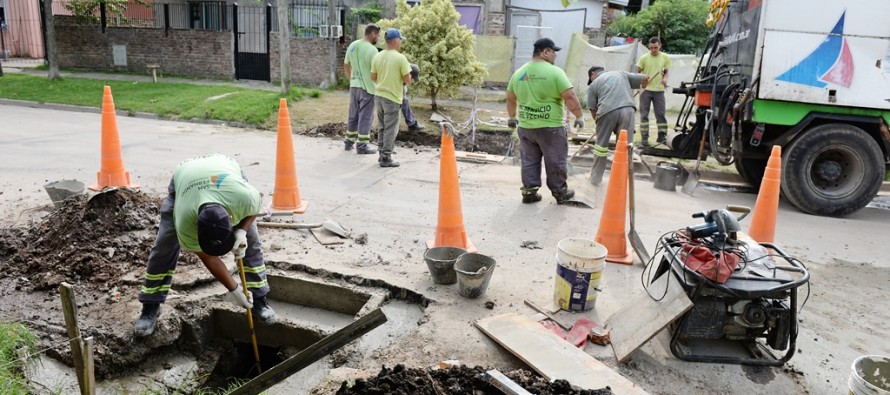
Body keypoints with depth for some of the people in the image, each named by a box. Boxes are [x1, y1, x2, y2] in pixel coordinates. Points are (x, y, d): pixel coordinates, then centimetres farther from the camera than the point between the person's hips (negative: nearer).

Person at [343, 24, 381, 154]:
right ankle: (362, 145, 3)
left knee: (353, 114, 16)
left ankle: (349, 141, 24)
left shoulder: (352, 45, 6)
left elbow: (346, 65, 14)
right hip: (367, 87, -7)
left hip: (354, 86, 7)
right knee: (365, 116, 0)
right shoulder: (372, 50, -17)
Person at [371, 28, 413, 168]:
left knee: (381, 127, 17)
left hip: (378, 96, 6)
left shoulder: (377, 56, 3)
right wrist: (406, 73, 7)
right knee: (390, 129, 2)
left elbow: (373, 77, 8)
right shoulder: (400, 58, -15)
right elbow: (408, 80, -14)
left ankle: (382, 154, 25)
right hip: (392, 98, -6)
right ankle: (386, 158, 5)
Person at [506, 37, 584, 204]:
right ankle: (560, 192, 20)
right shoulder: (555, 72, -12)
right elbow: (570, 97, -15)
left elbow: (510, 98, 16)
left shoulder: (519, 73, 6)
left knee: (529, 161, 15)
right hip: (551, 127, -5)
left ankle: (529, 192, 17)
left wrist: (512, 117, 28)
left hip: (526, 126, 5)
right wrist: (579, 116, -3)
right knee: (555, 162, 9)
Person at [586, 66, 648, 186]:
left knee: (601, 144, 13)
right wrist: (642, 88, 50)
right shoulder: (621, 73, 28)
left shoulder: (593, 85, 19)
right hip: (628, 109, 2)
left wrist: (598, 120, 34)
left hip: (607, 111, -2)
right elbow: (644, 78, 28)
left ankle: (595, 178, 23)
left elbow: (593, 110, 16)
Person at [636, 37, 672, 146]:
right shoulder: (644, 58, -3)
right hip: (645, 89, -1)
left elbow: (666, 71, 15)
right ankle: (644, 138, 6)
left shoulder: (665, 57, 4)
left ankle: (662, 136, 13)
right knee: (644, 114, 1)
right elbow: (638, 73, 3)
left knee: (660, 113, 4)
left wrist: (665, 78, -6)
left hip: (659, 90, 1)